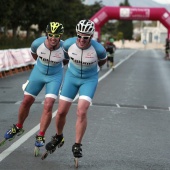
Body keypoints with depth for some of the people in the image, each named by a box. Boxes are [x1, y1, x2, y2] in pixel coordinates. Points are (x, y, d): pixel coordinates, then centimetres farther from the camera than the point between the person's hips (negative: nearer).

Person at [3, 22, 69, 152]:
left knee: (48, 106, -14)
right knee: (26, 102, 6)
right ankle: (18, 127, 31)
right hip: (38, 73, 2)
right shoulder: (38, 43, -23)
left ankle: (41, 136, 2)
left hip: (55, 76, -2)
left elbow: (67, 60, 0)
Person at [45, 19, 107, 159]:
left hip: (89, 80, -2)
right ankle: (58, 137, 29)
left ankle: (77, 145, -3)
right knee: (61, 112, 1)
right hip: (71, 76, 2)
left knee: (81, 112, -18)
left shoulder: (98, 49, -25)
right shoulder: (69, 43, -20)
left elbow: (103, 60, 0)